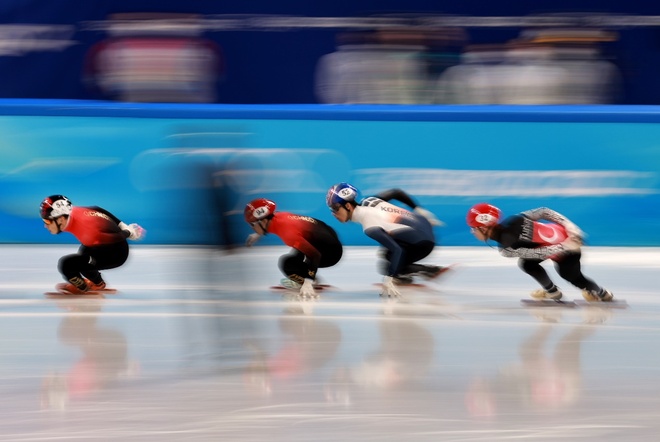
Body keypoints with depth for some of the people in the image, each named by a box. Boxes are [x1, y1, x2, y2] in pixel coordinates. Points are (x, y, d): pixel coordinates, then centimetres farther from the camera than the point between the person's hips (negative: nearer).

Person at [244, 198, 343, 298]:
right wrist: (258, 235, 35)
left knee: (285, 262, -18)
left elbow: (314, 255, -32)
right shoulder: (278, 216, -4)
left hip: (331, 252, -9)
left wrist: (308, 283, -38)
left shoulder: (287, 231, -28)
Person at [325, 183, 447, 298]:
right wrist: (418, 210, 24)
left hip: (423, 243, -9)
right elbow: (396, 193, 10)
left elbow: (396, 250, -32)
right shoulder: (368, 201, -3)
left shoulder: (370, 228, -26)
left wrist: (388, 279, -32)